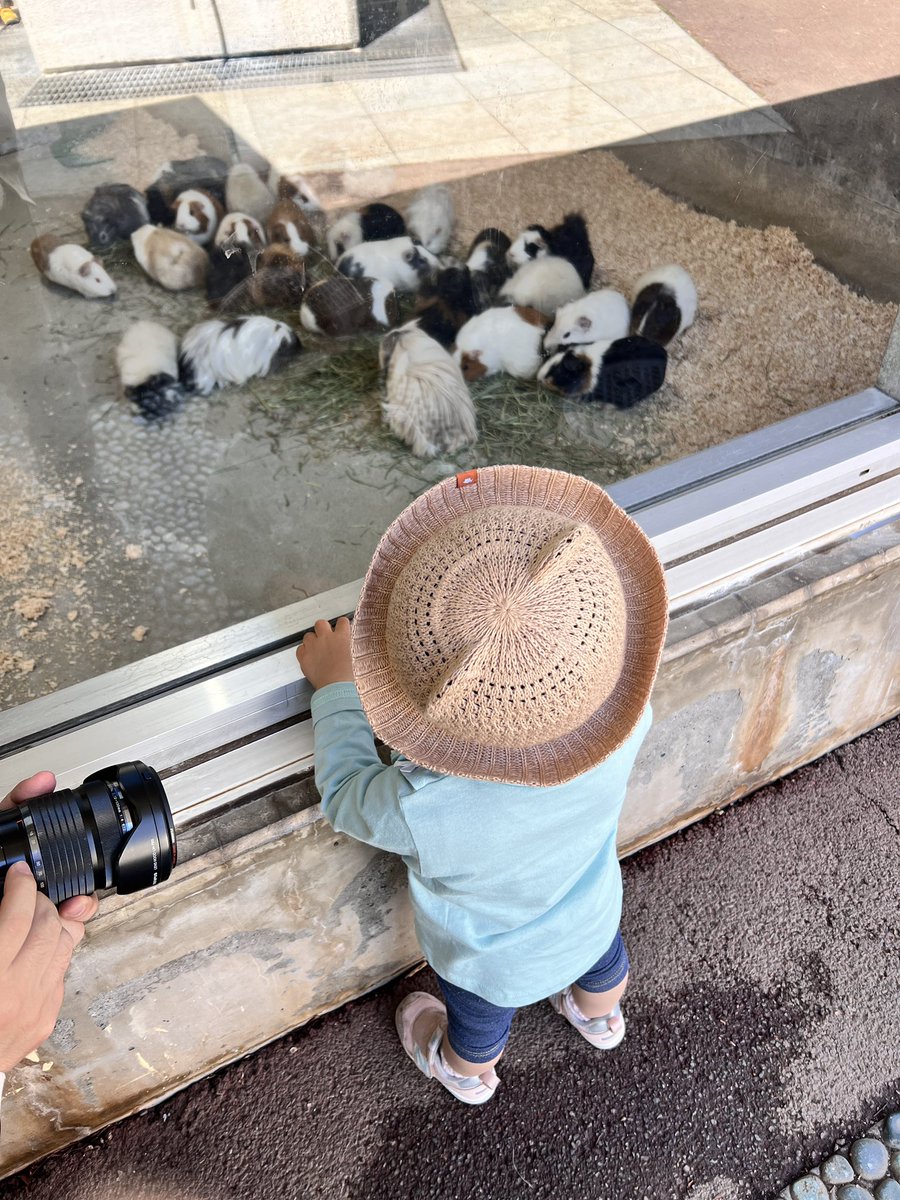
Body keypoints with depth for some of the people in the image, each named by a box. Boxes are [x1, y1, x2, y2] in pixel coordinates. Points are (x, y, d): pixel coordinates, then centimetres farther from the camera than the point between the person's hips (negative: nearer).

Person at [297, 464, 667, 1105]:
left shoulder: (421, 811, -48)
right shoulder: (627, 721, -39)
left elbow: (346, 796, -23)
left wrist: (337, 687, -11)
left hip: (493, 962, -2)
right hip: (591, 920, 3)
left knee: (479, 1020, 33)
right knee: (601, 958, 38)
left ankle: (467, 1074, 68)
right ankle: (601, 1017, 73)